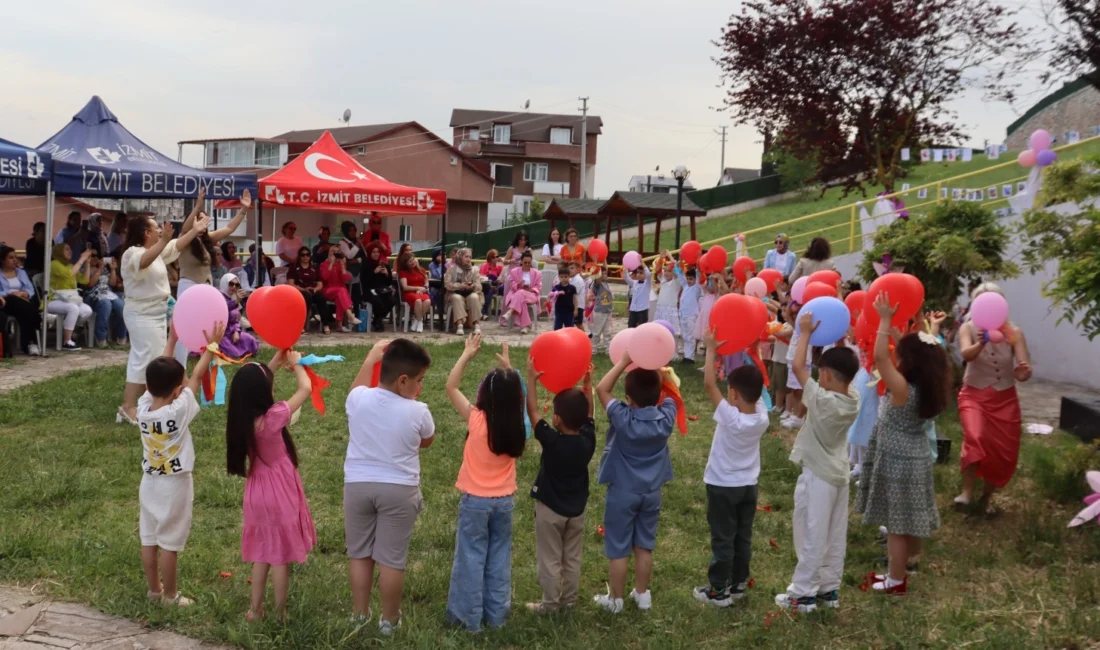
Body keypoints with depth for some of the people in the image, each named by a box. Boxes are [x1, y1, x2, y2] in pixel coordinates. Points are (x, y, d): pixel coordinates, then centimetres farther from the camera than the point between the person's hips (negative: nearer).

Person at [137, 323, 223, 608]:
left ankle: (154, 589, 29)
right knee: (169, 543, 4)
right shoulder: (179, 411, -24)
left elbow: (159, 374, 0)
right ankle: (170, 595, 15)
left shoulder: (143, 407, -10)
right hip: (174, 485, -6)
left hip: (149, 482, 6)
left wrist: (172, 339, 6)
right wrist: (212, 345, -5)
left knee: (149, 539, 15)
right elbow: (197, 376, -15)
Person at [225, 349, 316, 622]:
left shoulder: (241, 418, -6)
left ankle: (255, 609, 29)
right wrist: (296, 363, 2)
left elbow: (252, 385, 13)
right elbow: (305, 388, -15)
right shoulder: (273, 418, -25)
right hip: (280, 495, -6)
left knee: (262, 553, 21)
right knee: (281, 556, 7)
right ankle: (280, 614, 18)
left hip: (257, 494, 6)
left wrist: (275, 363, 10)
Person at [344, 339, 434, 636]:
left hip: (358, 485, 3)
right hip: (398, 490, -2)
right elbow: (426, 442, 8)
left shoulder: (358, 399, -8)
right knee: (391, 558, 7)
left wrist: (371, 356, 28)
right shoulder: (418, 412, -14)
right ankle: (389, 619, 19)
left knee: (359, 553, 17)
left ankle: (359, 614, 28)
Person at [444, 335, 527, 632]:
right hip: (504, 500, 4)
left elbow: (451, 387, -9)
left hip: (475, 501, -3)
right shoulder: (516, 424, -9)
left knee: (472, 559, 8)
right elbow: (512, 394, 14)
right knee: (499, 558, 16)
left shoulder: (476, 419, -19)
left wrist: (467, 354, -4)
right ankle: (496, 614, 24)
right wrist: (508, 367, 17)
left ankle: (469, 617, 16)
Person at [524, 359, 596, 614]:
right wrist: (587, 382, 6)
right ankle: (569, 600, 28)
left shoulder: (551, 440, -25)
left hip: (550, 508, -5)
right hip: (577, 508, 5)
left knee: (550, 559, 8)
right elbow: (588, 413, 6)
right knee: (573, 558, 17)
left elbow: (532, 411, -18)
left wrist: (532, 379, -14)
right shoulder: (588, 439, -12)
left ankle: (550, 603, 16)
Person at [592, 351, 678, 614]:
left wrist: (624, 362, -16)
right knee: (644, 545, 17)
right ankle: (642, 594, 30)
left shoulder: (623, 419, -24)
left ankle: (615, 599, 21)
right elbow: (668, 393, 7)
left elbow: (602, 389, -15)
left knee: (618, 548, 9)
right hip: (651, 491, 4)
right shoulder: (666, 418, -13)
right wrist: (654, 368, 0)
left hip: (622, 491, -4)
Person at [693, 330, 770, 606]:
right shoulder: (762, 416, -12)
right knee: (743, 537, 16)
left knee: (722, 539, 5)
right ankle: (738, 584, 28)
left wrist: (712, 349, -20)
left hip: (723, 486, -6)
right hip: (749, 485, 6)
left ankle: (718, 591, 14)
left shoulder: (730, 417, -28)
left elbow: (709, 384, -27)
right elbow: (754, 384, 2)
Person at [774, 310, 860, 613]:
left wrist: (805, 332, -14)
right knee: (835, 536, 14)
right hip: (839, 474, 7)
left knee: (811, 536, 2)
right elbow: (847, 368, 12)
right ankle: (829, 589, 25)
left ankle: (803, 593, 10)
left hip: (817, 475, -7)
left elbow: (797, 367, -22)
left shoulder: (823, 401, -24)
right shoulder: (853, 398, -6)